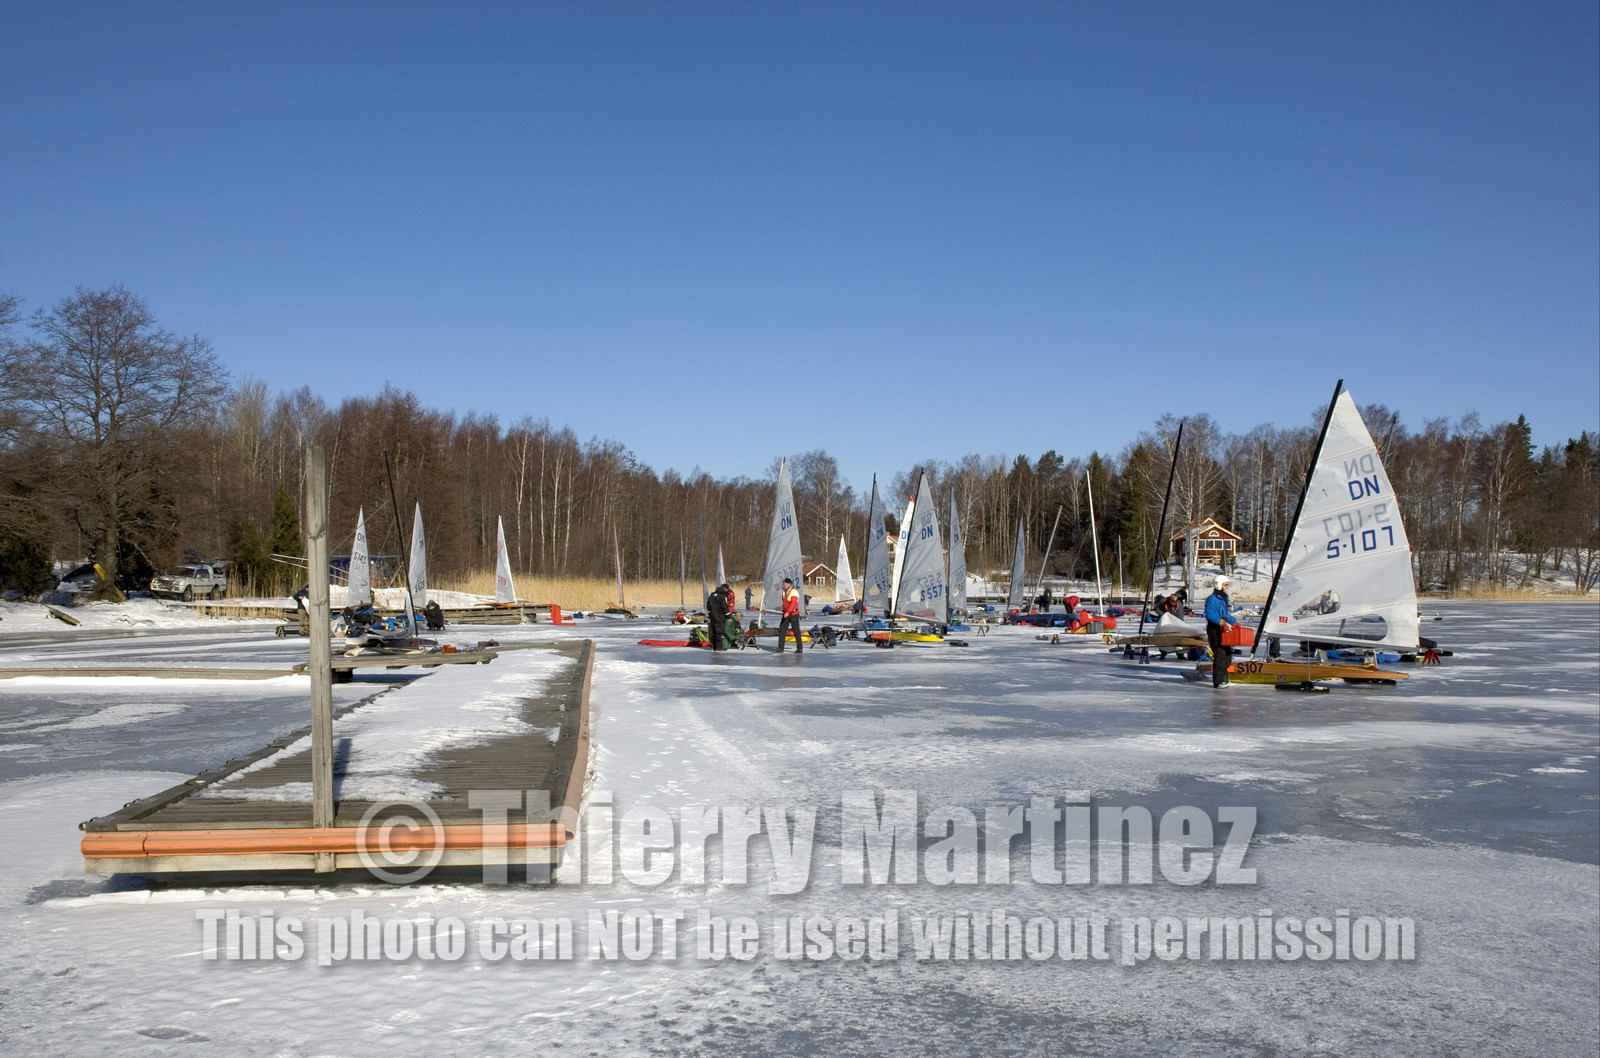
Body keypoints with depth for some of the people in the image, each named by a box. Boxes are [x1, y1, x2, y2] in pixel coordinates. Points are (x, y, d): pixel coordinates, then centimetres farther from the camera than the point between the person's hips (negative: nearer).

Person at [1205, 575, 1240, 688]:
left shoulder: (1224, 598, 20)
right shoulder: (1211, 599, -11)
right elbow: (1209, 615, -22)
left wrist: (1234, 621, 16)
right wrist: (1223, 623, -29)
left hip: (1224, 631, 10)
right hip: (1215, 631, -10)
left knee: (1227, 653, 13)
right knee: (1220, 655, -13)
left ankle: (1224, 679, 24)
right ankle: (1218, 681, -11)